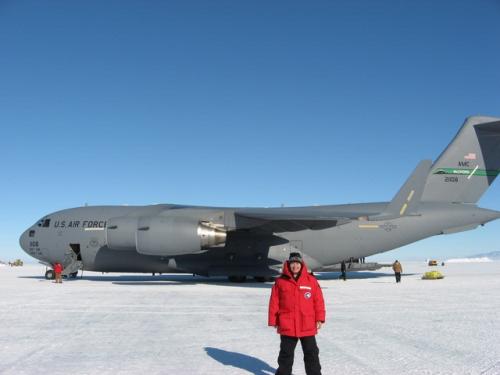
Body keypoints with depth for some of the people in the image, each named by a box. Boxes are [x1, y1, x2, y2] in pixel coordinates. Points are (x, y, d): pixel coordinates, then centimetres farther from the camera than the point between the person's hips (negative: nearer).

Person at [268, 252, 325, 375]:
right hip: (287, 326, 0)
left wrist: (319, 318, -2)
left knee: (311, 353, 11)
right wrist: (273, 321, 0)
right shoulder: (280, 281, -2)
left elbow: (318, 300, 1)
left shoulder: (311, 280, -2)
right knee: (286, 353, 14)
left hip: (308, 326, 0)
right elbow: (274, 302, 0)